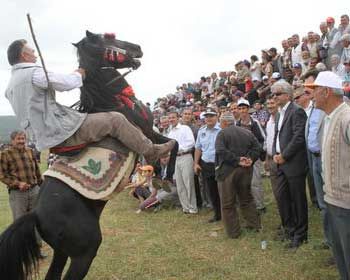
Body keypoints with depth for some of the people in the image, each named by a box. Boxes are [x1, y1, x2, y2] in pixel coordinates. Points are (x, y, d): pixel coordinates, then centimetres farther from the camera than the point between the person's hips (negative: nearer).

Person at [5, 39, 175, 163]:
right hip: (61, 131, -11)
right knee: (115, 119, -8)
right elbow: (68, 83, -16)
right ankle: (150, 151, 3)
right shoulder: (33, 73, -15)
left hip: (42, 137, 11)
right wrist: (78, 74, 5)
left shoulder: (10, 85, 16)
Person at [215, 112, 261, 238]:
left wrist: (237, 160, -19)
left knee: (227, 204, 4)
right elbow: (257, 147, 4)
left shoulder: (222, 133, -7)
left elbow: (221, 151, -21)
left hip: (227, 171, -6)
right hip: (245, 170, 6)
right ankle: (254, 224, 26)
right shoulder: (247, 132, 11)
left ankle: (233, 232, 9)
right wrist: (250, 159, -6)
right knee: (246, 198, 21)